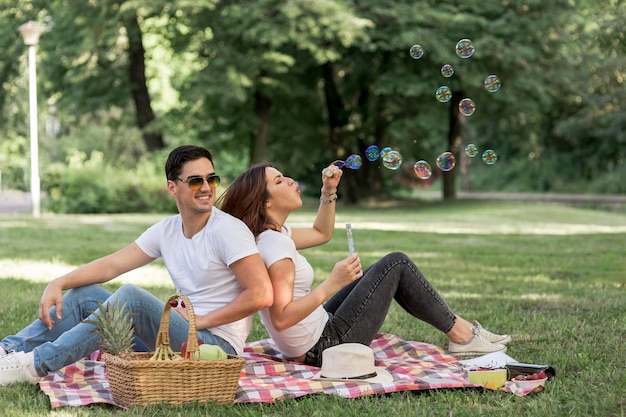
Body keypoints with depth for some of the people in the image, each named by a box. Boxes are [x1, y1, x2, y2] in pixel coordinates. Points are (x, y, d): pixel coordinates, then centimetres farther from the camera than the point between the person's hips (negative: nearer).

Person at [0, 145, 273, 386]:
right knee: (85, 293, 2)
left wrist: (203, 320, -17)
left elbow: (261, 295, -21)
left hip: (218, 345, -7)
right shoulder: (166, 230, 7)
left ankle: (37, 365, -26)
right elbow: (111, 265, 3)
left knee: (131, 296, -27)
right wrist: (59, 284, -11)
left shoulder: (228, 230, -13)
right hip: (181, 335, 7)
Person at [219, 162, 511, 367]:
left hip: (318, 338, 10)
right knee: (396, 264, 1)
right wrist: (332, 285, -30)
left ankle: (458, 328, 24)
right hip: (324, 349, -10)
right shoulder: (274, 244, -23)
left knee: (382, 273, 22)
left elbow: (321, 233, 24)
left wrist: (329, 190, 11)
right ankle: (461, 334, 14)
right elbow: (281, 318, -30)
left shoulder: (272, 234, 6)